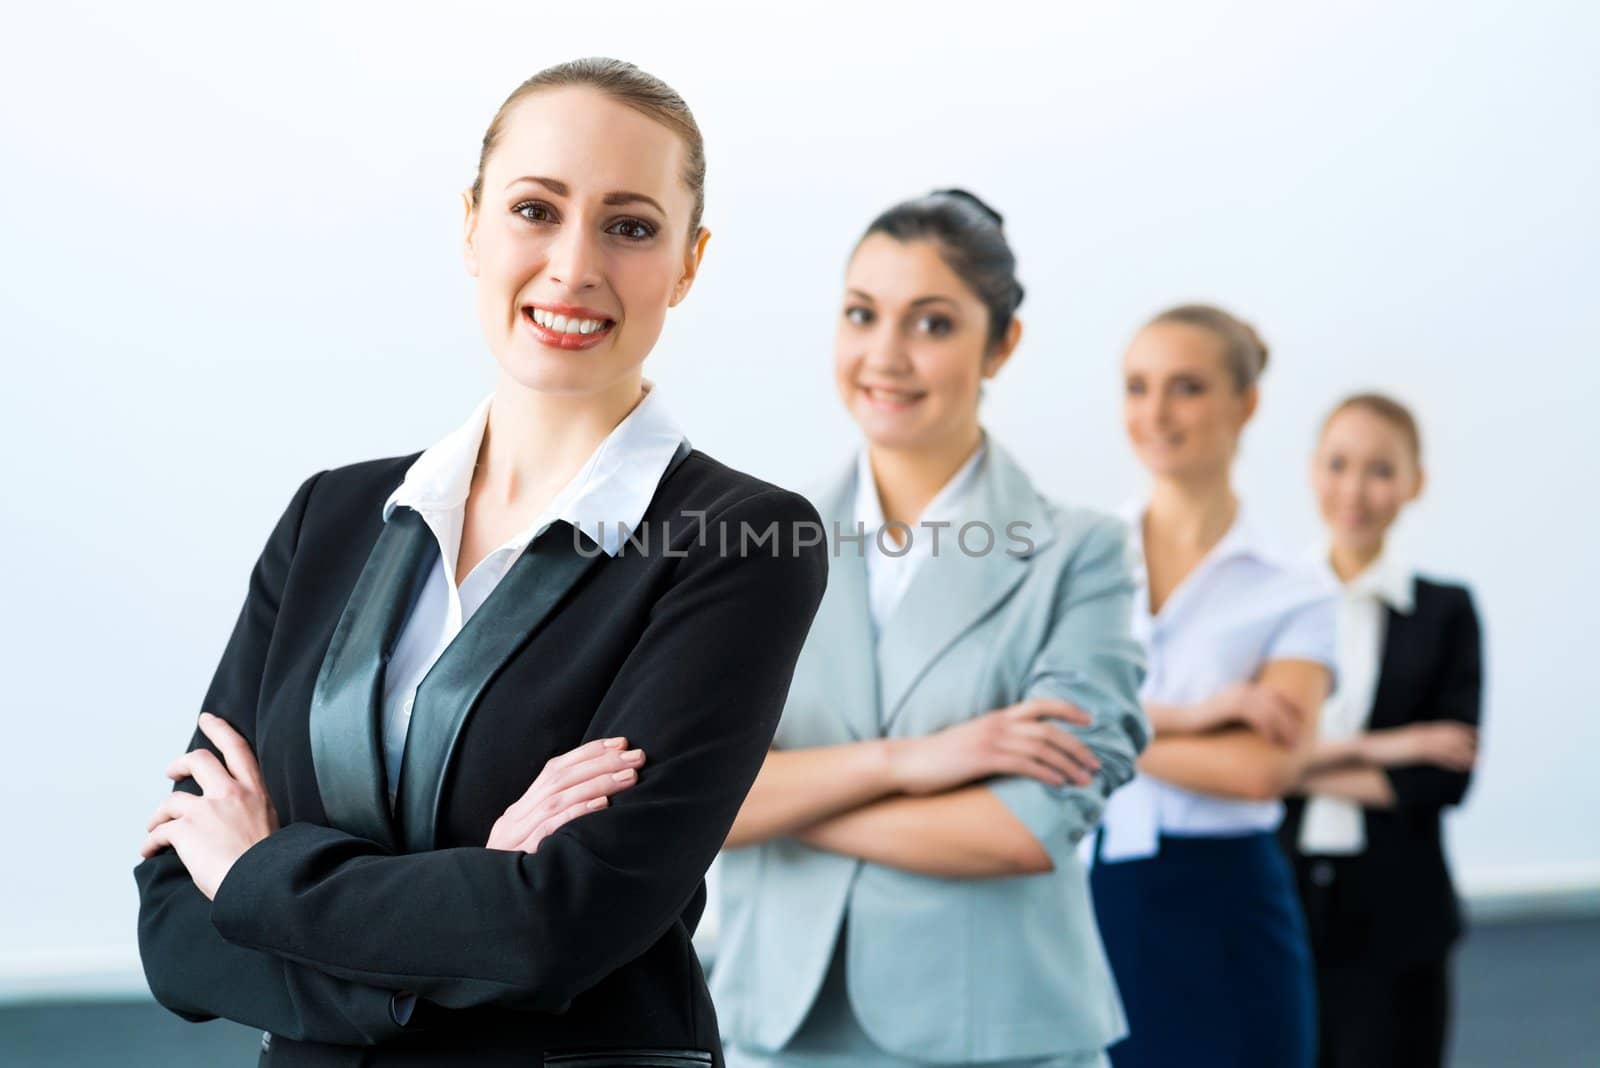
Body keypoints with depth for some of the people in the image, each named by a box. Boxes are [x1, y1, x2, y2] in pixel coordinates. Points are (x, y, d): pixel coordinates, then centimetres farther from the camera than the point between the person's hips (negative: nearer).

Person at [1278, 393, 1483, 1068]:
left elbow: (1447, 776, -6)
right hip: (1276, 909, 0)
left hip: (1395, 919, 0)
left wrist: (1308, 769, -9)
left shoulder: (1445, 613, 4)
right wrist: (1369, 750, -15)